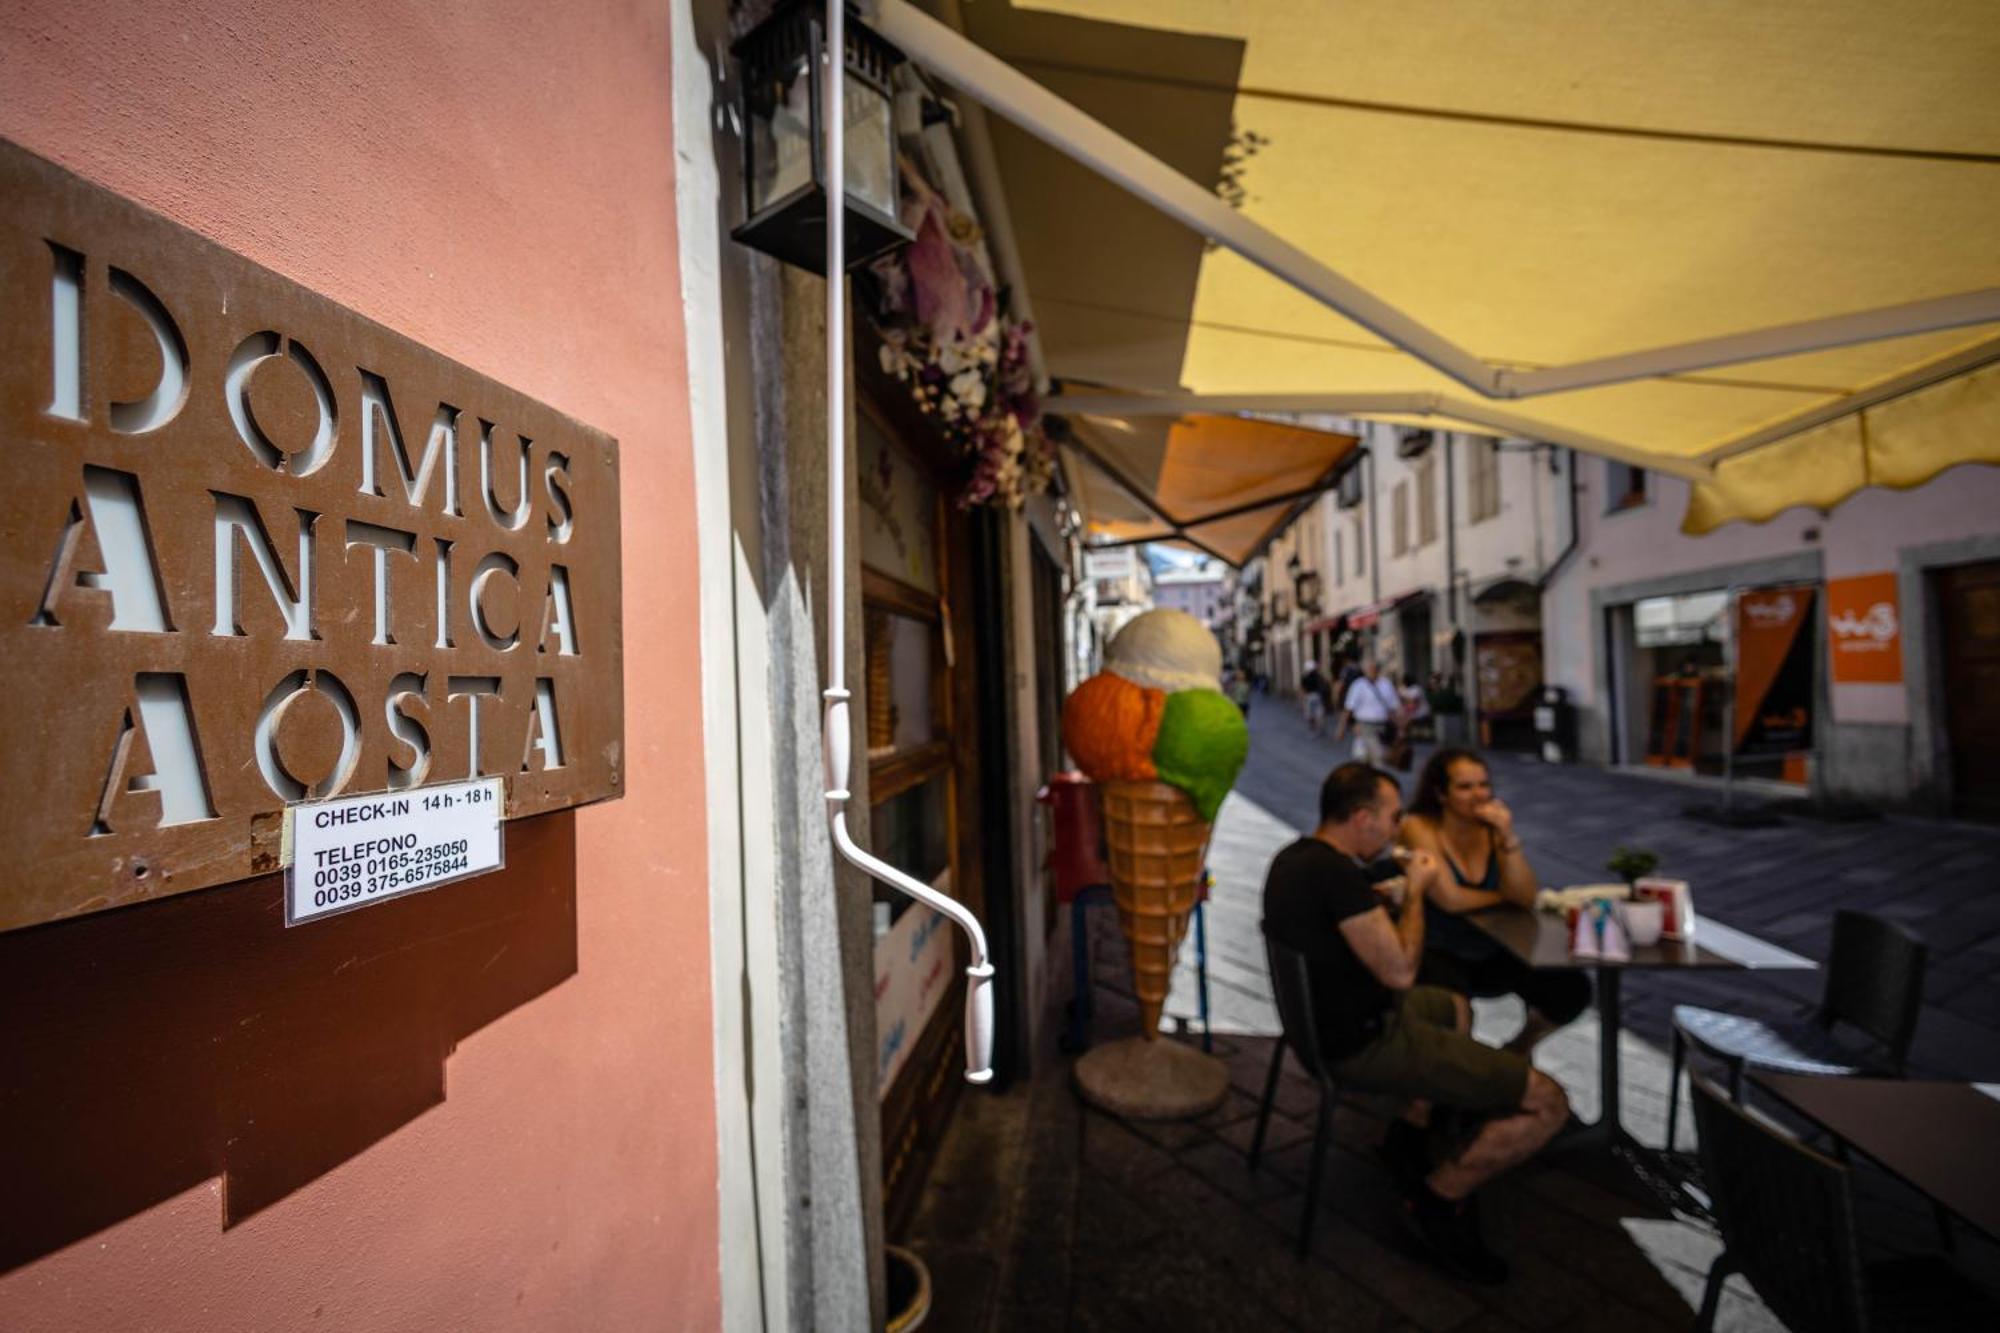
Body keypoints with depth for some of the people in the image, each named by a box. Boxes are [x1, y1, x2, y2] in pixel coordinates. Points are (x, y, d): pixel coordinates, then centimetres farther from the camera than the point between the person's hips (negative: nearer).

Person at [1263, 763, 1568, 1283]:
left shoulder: (1294, 858, 3)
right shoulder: (1337, 872, -29)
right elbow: (1400, 972, -24)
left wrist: (1390, 896, 9)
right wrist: (1415, 892, -10)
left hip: (1327, 1018, 10)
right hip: (1363, 1045, -10)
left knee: (1456, 1008, 34)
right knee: (1548, 1103, -7)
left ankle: (1412, 1130, 30)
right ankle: (1439, 1197, 7)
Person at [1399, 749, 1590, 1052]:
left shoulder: (1491, 827, -1)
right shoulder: (1419, 828, -16)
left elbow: (1526, 897, -10)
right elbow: (1451, 899, -23)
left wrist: (1507, 836, -21)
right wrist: (1504, 895, -6)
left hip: (1493, 954, 6)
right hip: (1436, 955, -6)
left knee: (1572, 988, -11)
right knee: (1453, 1001, -35)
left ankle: (1516, 1050, 18)